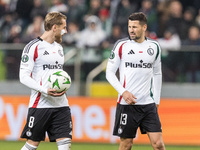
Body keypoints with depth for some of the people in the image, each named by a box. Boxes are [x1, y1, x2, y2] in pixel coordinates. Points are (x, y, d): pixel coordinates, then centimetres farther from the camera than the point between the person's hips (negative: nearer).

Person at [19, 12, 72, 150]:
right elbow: (24, 77, -11)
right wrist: (45, 90, -22)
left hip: (61, 104, 6)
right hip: (40, 104, -6)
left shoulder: (59, 48, 18)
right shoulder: (33, 47, -7)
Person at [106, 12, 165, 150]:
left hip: (148, 103, 2)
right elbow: (110, 72, 1)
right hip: (126, 103, -2)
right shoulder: (121, 45, -1)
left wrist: (156, 100, 14)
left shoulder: (154, 47, 8)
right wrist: (123, 92, -12)